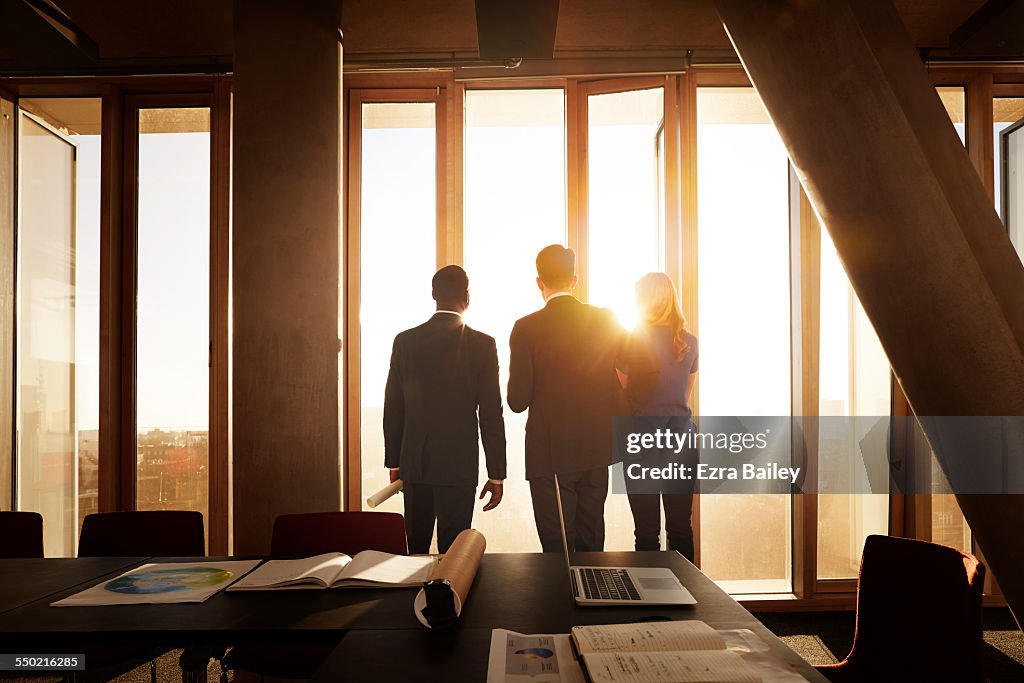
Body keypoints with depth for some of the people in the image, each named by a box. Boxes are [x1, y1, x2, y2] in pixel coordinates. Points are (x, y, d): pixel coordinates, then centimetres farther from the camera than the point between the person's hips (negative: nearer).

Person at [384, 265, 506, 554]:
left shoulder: (405, 341, 0)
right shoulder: (482, 344, -8)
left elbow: (393, 408, 4)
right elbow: (491, 415, -7)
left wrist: (394, 462, 14)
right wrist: (496, 475, 0)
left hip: (414, 464, 3)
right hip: (459, 465, -3)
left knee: (416, 545, 16)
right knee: (453, 549, 6)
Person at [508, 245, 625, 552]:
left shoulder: (527, 328, -12)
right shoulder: (606, 320, -1)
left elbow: (518, 401, -11)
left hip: (551, 454, -4)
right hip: (597, 449, 4)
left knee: (557, 548, 7)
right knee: (592, 544, 19)